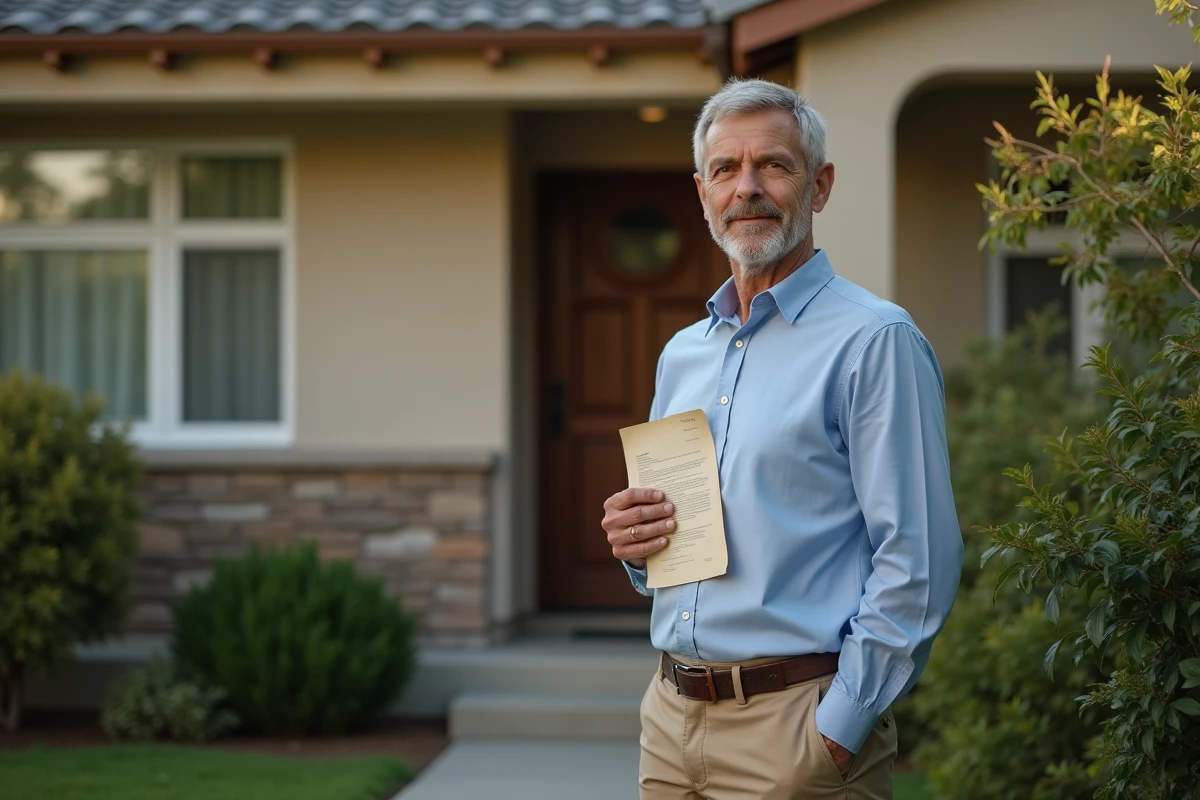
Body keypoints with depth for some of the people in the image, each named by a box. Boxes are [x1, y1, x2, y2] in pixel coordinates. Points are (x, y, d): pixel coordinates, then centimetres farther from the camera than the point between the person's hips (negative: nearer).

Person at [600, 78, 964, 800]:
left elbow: (917, 561, -15)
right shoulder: (682, 355, 14)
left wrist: (840, 730, -18)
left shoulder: (875, 341, -9)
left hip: (800, 719, -6)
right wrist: (634, 542, 2)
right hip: (671, 715, 7)